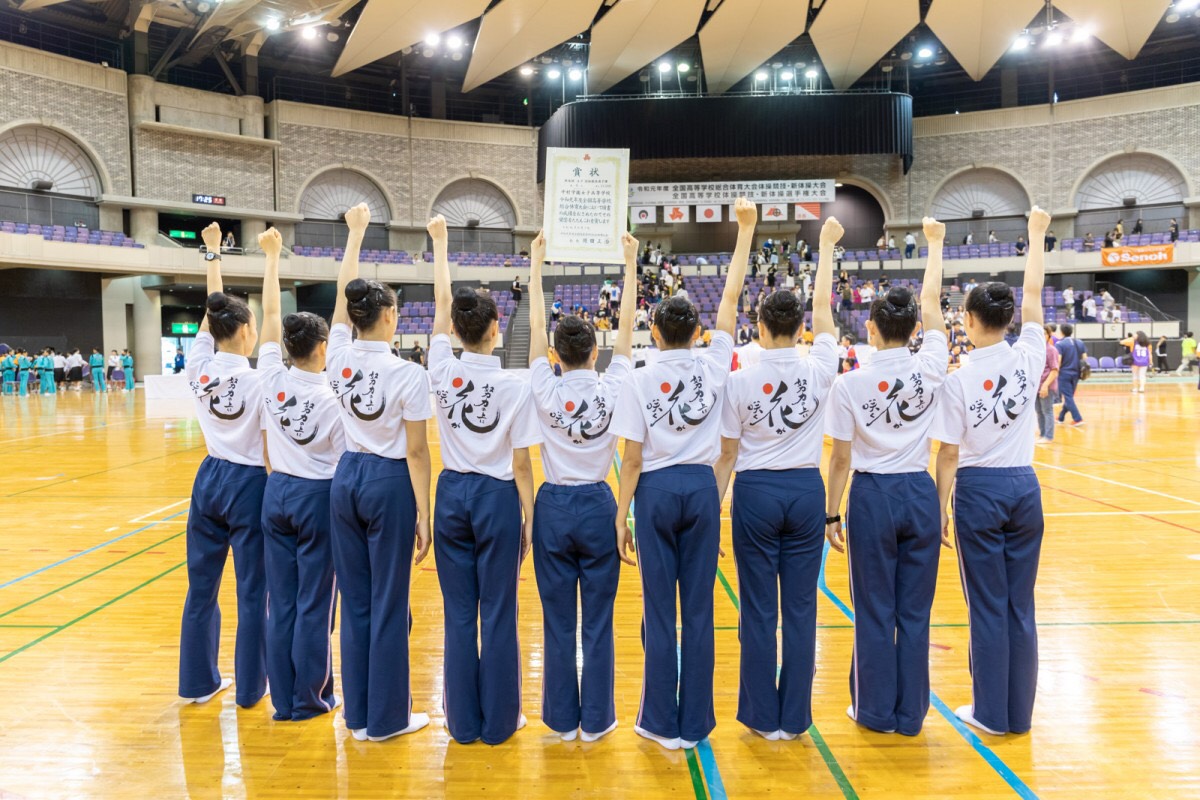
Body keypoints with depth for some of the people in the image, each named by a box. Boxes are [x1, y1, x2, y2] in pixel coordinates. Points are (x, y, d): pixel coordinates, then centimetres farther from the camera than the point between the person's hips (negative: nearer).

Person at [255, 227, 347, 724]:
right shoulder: (332, 399, -15)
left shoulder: (271, 380, -4)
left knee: (281, 600, 10)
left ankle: (283, 698, 18)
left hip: (277, 491, 5)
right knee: (314, 602, 4)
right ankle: (310, 699, 14)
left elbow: (271, 314, 5)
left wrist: (272, 256, 15)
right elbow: (349, 463, -11)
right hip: (318, 497, -5)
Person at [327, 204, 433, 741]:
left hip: (346, 479, 6)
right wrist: (424, 514, -7)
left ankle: (357, 714, 22)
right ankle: (387, 718, 15)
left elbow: (343, 289, 13)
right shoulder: (407, 374, -15)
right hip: (390, 485, -5)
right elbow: (415, 452, -13)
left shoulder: (339, 359, -2)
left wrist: (355, 231, 24)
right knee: (388, 604, 4)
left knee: (355, 600, 13)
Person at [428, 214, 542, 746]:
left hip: (452, 494, 4)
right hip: (497, 499, -3)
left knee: (459, 613, 11)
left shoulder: (442, 371, -5)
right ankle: (499, 721, 17)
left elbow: (441, 301, 8)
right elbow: (521, 464, -10)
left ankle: (463, 721, 20)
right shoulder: (516, 386, -13)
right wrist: (530, 518, 0)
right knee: (498, 614, 6)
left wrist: (439, 242, 19)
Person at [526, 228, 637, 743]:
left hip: (553, 506, 1)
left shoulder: (545, 391, -8)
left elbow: (536, 325, 0)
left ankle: (562, 719, 18)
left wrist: (536, 265, 8)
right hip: (597, 506, 0)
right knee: (598, 619, 7)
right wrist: (630, 265, 7)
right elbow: (627, 328, 0)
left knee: (558, 619, 8)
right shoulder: (612, 389, -8)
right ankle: (595, 719, 16)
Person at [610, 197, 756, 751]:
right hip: (701, 489, 2)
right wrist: (745, 228, 9)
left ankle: (661, 721, 14)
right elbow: (731, 297, 6)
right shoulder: (713, 367, -2)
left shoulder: (639, 381, -6)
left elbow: (632, 459, -8)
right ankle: (695, 723, 15)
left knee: (659, 610, 5)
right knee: (698, 608, 7)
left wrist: (622, 516, -1)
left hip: (656, 492, -2)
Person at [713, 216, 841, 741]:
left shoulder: (741, 381, -8)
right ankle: (795, 717, 18)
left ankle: (763, 717, 16)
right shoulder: (819, 370, -5)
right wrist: (827, 245, 22)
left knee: (759, 610, 6)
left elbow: (727, 456, -3)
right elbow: (824, 308, 11)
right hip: (806, 491, 2)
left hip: (755, 494, -2)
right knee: (801, 608, 9)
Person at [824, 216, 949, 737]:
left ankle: (875, 710, 19)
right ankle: (911, 714, 20)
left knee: (875, 611, 8)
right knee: (915, 611, 10)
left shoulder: (850, 384, -11)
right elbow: (931, 302, 10)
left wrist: (832, 514, 2)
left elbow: (840, 458, -7)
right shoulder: (930, 368, -6)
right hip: (919, 493, 2)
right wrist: (935, 243, 22)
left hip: (872, 497, -2)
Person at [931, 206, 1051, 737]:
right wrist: (1037, 235, 21)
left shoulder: (959, 380, -12)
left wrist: (940, 507, 0)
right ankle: (1019, 712, 20)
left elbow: (948, 455, -9)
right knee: (1020, 605, 11)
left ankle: (992, 713, 15)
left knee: (988, 607, 5)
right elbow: (1033, 296, 11)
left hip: (978, 492, -4)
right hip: (1024, 488, 4)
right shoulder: (1027, 358, -4)